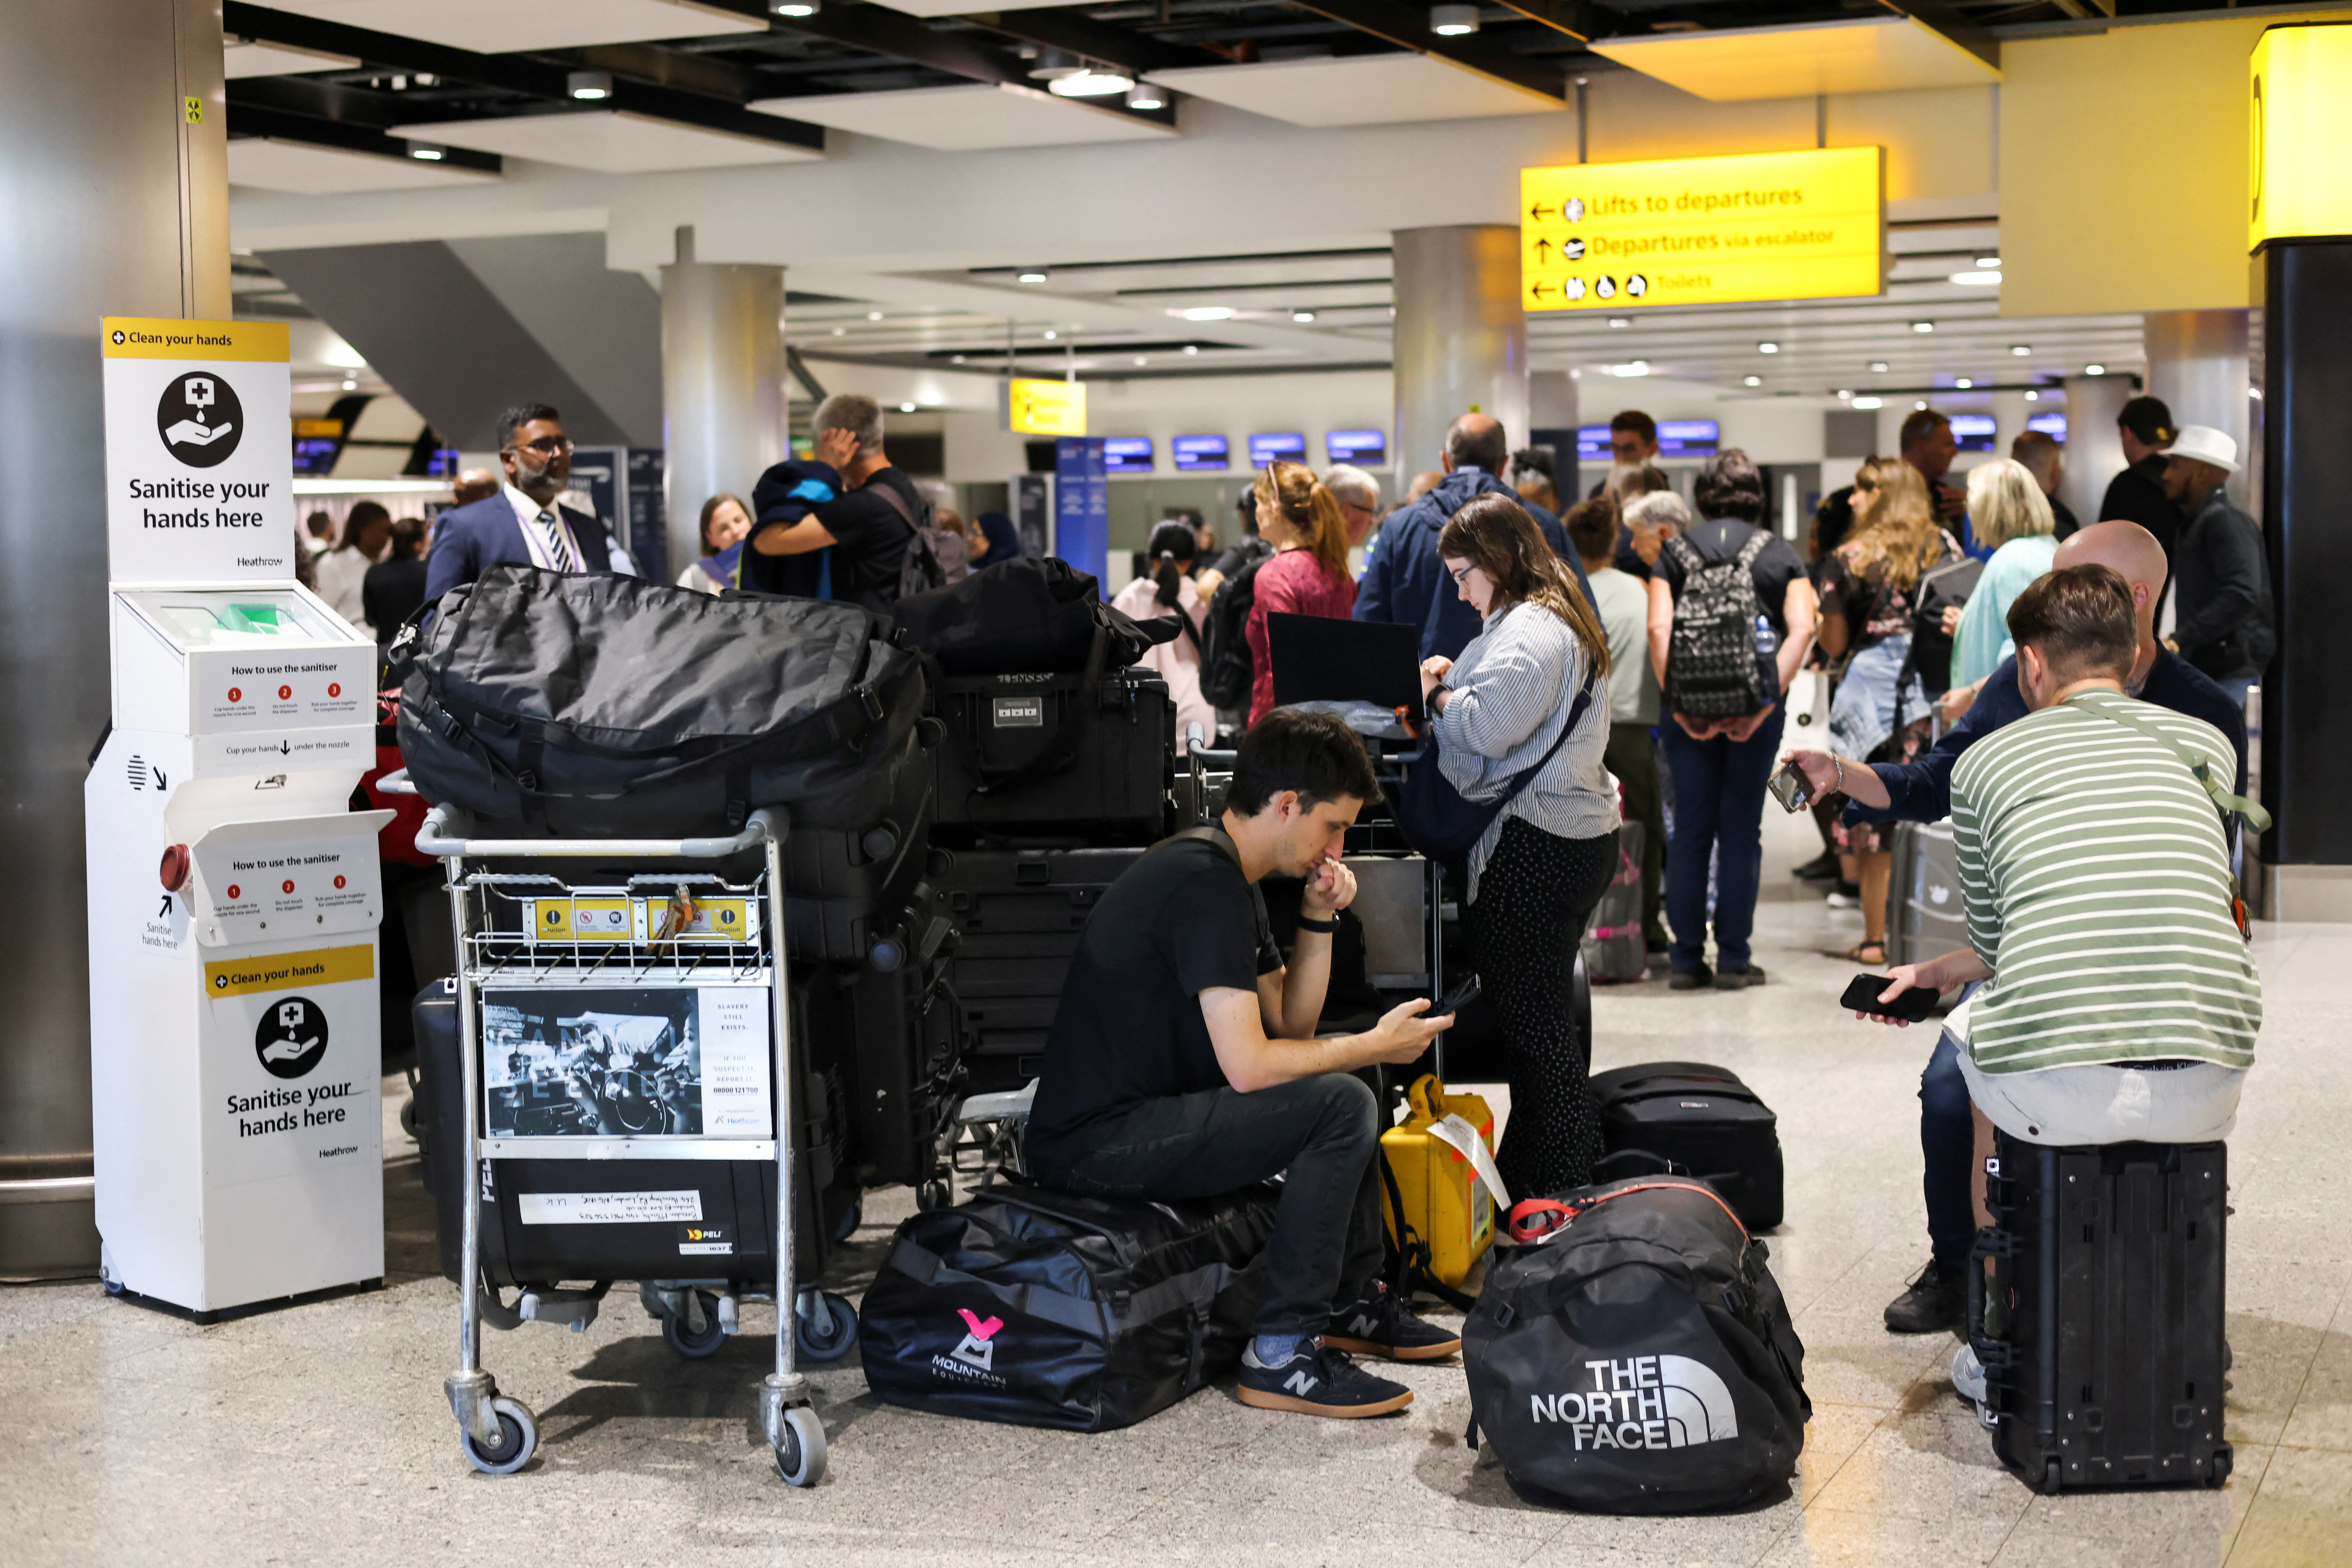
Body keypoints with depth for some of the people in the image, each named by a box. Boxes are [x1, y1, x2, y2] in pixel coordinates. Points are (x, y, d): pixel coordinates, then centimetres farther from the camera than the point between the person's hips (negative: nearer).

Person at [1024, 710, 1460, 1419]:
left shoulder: (1229, 878, 13)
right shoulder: (1206, 884, -20)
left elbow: (1292, 1027, 19)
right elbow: (1248, 1065, -25)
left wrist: (1318, 921, 5)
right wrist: (1375, 1046, -12)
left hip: (1139, 1110, 11)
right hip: (1092, 1145, -11)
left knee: (1335, 1081, 21)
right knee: (1342, 1105, -21)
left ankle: (1350, 1299, 25)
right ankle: (1281, 1353, -16)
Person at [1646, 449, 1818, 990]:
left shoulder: (1675, 553, 6)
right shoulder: (1781, 555, 7)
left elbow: (1659, 628, -8)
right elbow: (1802, 628, -8)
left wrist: (1676, 700, -10)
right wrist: (1769, 700, -12)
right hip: (1756, 703, 0)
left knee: (1689, 830, 6)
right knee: (1741, 831, 5)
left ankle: (1687, 958, 7)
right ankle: (1733, 959, 6)